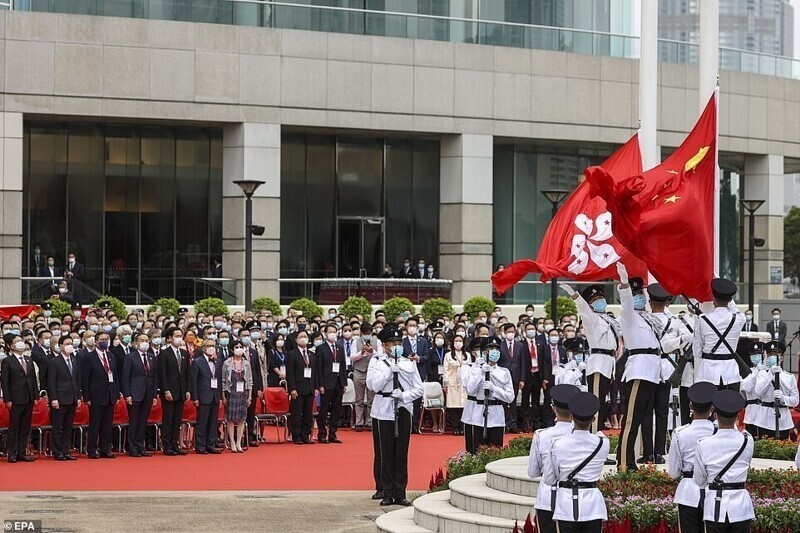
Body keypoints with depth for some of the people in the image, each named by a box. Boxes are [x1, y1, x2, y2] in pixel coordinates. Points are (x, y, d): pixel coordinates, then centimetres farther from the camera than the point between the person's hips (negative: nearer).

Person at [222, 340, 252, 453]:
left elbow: (250, 381, 9)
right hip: (231, 393, -2)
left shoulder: (246, 364, 7)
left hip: (243, 394, 2)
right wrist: (223, 396, -5)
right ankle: (232, 443, 2)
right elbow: (223, 381, 1)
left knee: (241, 419, 2)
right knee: (231, 419, -2)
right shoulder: (227, 363, 0)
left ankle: (238, 443, 7)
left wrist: (249, 397, 4)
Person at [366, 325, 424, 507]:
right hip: (385, 411, -1)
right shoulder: (377, 364, 4)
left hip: (404, 410, 1)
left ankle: (400, 493, 5)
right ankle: (387, 493, 5)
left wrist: (404, 395, -10)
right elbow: (374, 386, -11)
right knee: (387, 453, 1)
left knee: (402, 453, 1)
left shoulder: (409, 364, 9)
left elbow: (419, 389, 6)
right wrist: (390, 369, -12)